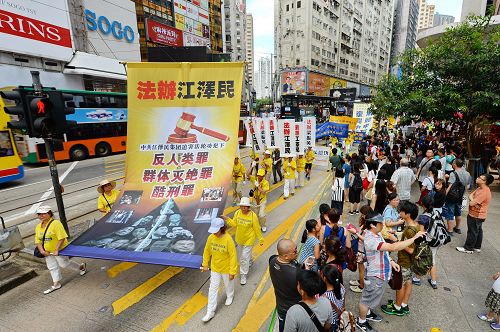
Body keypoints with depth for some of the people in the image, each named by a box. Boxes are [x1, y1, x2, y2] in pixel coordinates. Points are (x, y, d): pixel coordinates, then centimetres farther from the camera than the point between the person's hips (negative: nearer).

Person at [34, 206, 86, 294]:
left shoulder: (55, 223, -23)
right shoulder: (38, 227, 2)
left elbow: (62, 238, -25)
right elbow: (38, 241, 5)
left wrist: (56, 250, -24)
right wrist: (42, 251, -10)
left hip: (59, 250, -7)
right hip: (47, 252, 7)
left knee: (63, 263, 3)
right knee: (52, 267, 15)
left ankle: (81, 266, 27)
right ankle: (56, 284, 30)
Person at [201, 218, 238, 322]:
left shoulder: (228, 239, -30)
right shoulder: (211, 237, -16)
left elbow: (233, 256, -23)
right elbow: (207, 251, 0)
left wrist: (232, 272, -19)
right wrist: (205, 264, 8)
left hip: (226, 268, -3)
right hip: (214, 268, 3)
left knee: (228, 284, 24)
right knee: (213, 288, 10)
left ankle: (230, 296, 56)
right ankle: (210, 311, 26)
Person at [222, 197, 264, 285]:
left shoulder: (253, 215, -24)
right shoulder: (237, 213, -13)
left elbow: (257, 229, -14)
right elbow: (234, 224, 0)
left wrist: (260, 239, -6)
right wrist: (227, 219, -15)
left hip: (249, 239, -5)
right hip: (239, 238, 5)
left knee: (244, 257, -2)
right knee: (242, 254, 28)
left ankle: (243, 275, 18)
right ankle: (249, 261, 60)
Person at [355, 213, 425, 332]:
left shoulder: (376, 234, -3)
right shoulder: (370, 240, -36)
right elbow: (393, 247, -43)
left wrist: (391, 261, 0)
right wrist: (414, 237, -36)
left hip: (382, 273, 9)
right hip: (375, 276, -9)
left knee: (372, 297, 30)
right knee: (367, 300, 14)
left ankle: (368, 313, 53)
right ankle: (361, 321, 36)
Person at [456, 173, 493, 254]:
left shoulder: (484, 192, -27)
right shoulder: (480, 188, 2)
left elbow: (471, 203, -28)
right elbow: (470, 195, 5)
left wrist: (472, 201, -7)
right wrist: (473, 200, -15)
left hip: (476, 216, -9)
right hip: (477, 215, 9)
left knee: (472, 232, 3)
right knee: (477, 231, 20)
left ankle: (468, 248, 15)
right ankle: (477, 247, 33)